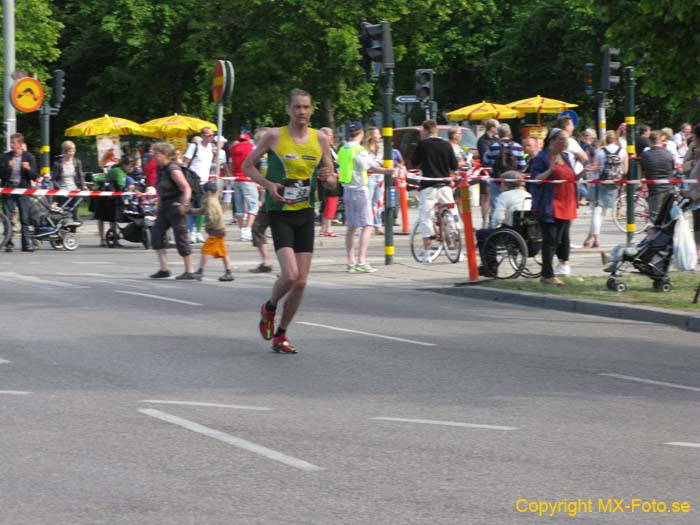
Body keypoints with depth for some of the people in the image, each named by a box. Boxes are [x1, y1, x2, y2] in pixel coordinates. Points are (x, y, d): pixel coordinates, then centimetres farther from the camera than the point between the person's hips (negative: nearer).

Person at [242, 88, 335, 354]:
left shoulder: (320, 139, 5)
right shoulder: (274, 136, -5)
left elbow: (332, 182, 12)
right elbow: (247, 165, 4)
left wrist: (327, 177, -12)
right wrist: (268, 184, -13)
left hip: (305, 213, 4)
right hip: (280, 213, -4)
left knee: (301, 282, 2)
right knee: (290, 275, -19)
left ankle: (280, 335, 18)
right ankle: (269, 308, 14)